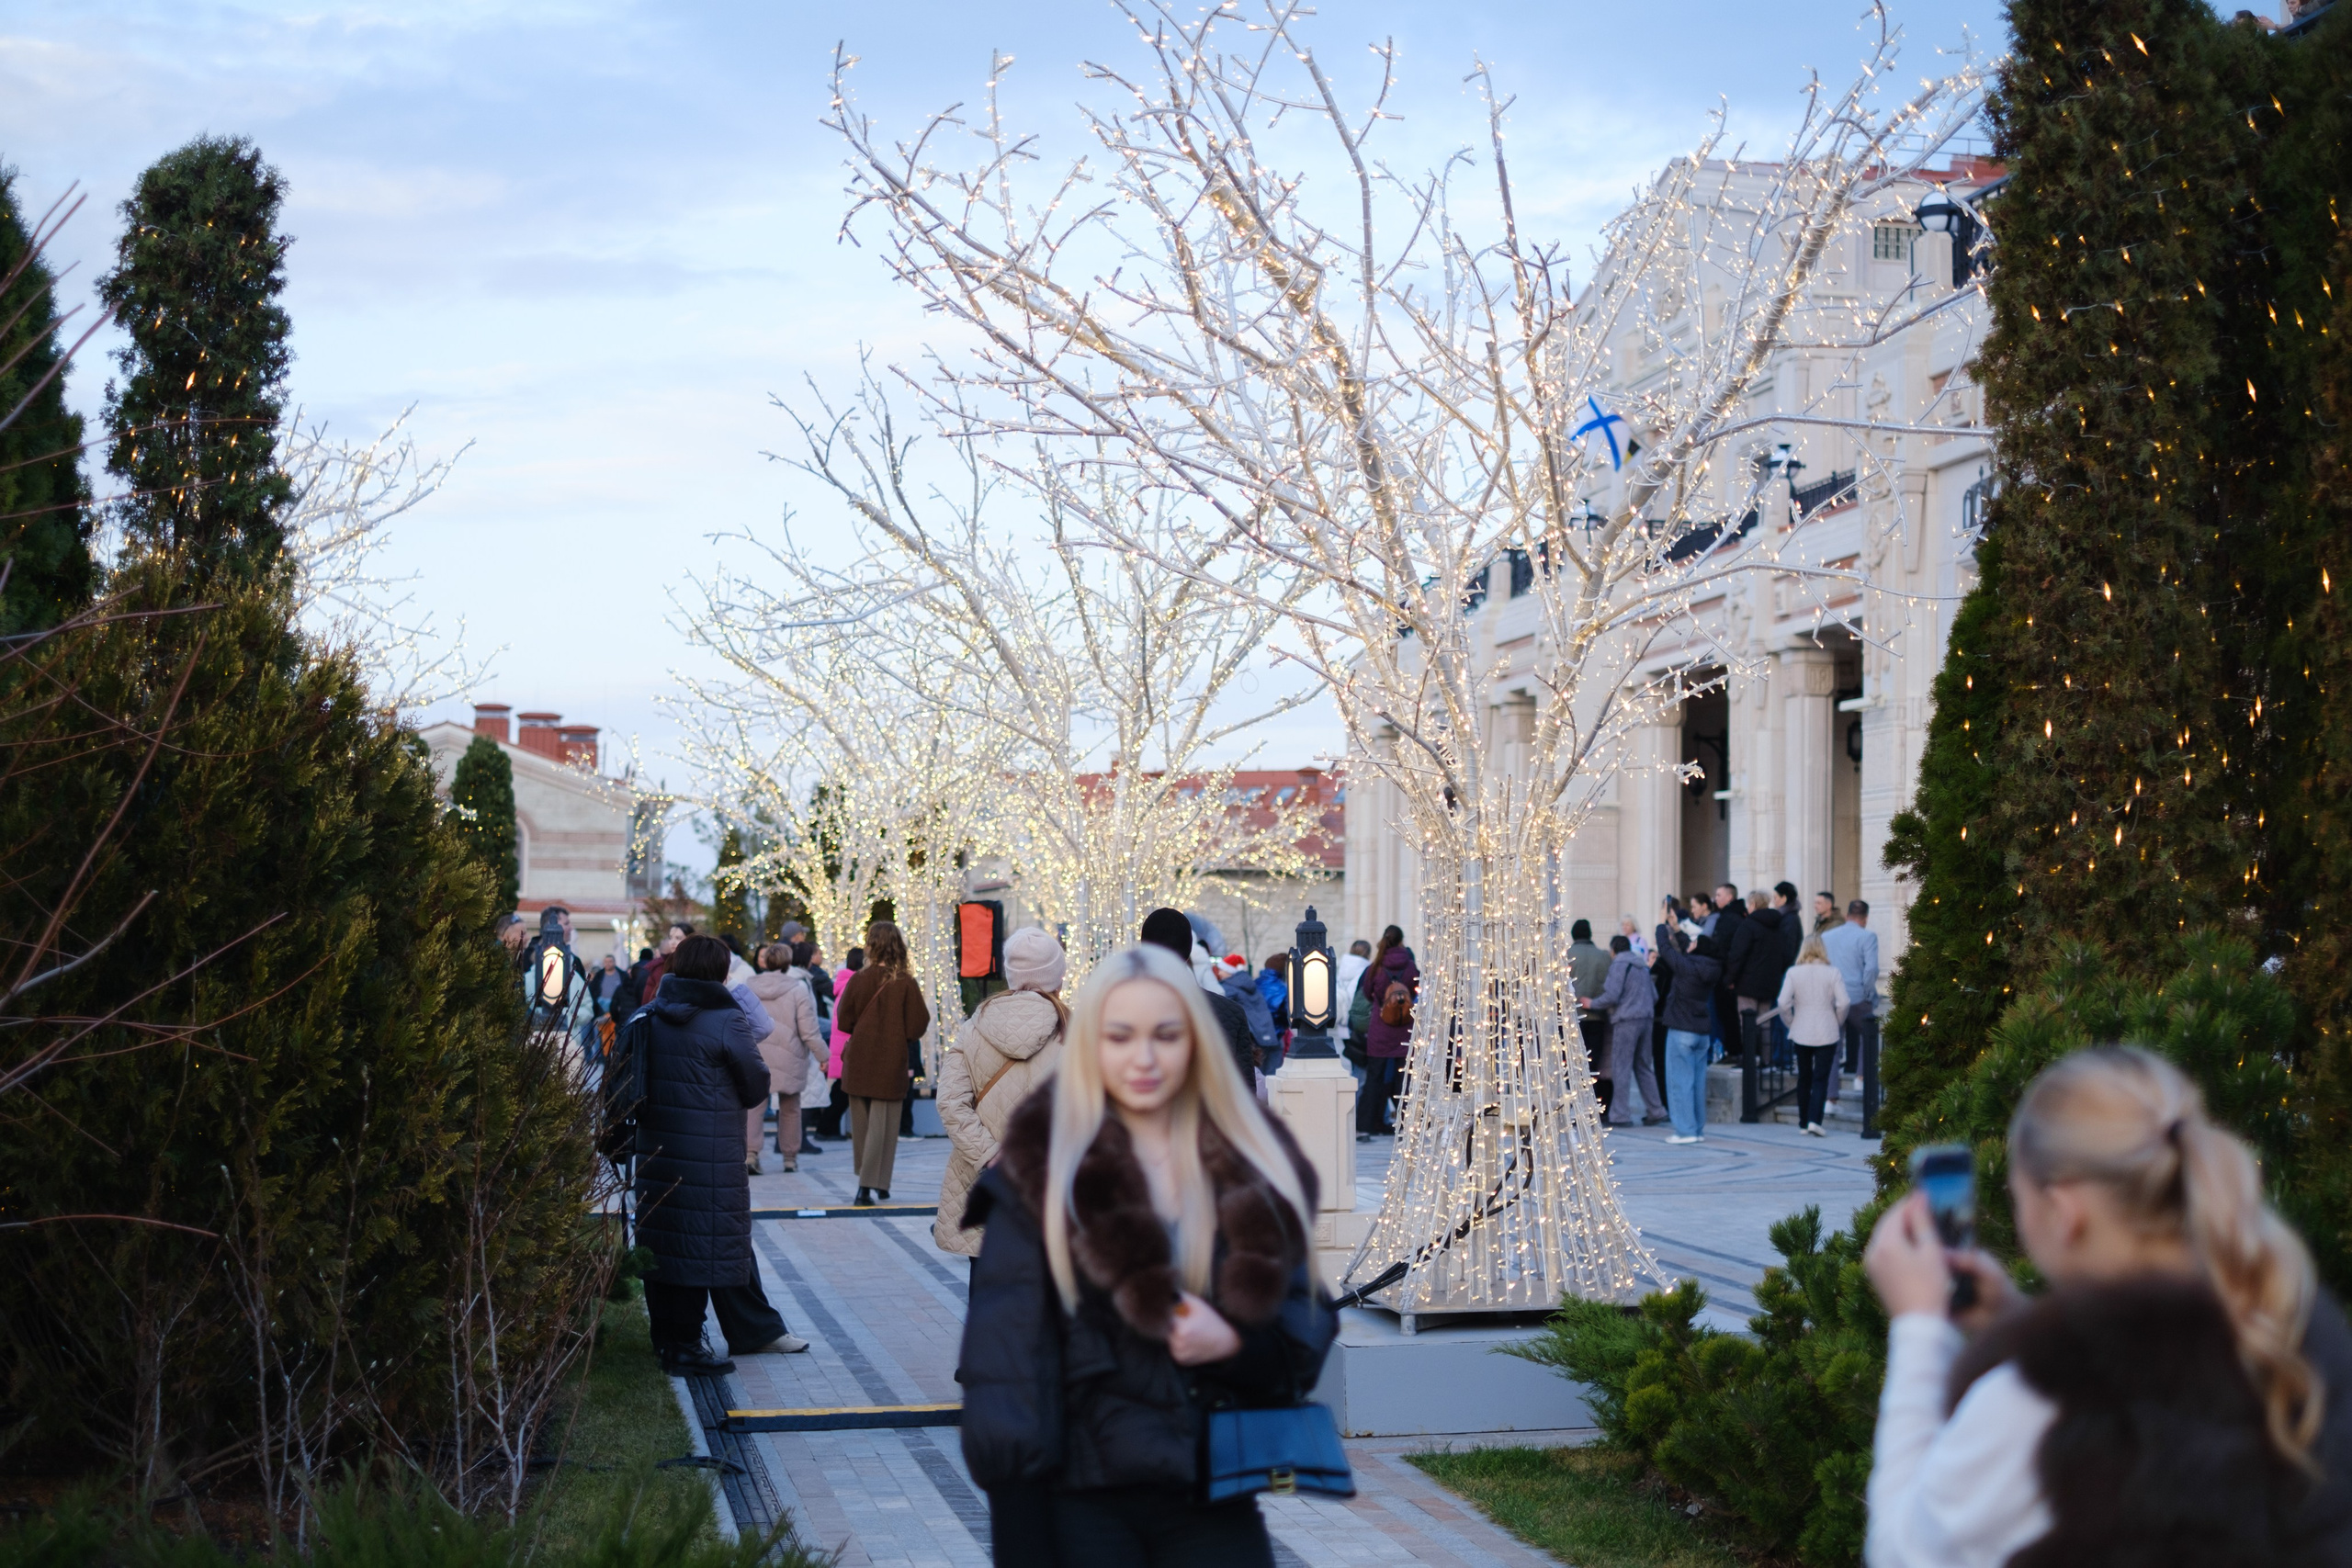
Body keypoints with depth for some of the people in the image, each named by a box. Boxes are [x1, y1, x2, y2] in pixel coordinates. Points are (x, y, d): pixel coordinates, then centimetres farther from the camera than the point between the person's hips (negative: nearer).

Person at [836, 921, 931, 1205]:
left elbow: (844, 1021, -2)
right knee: (883, 1125, 2)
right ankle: (875, 1184, -7)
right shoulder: (906, 984, -10)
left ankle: (865, 1180, 24)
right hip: (891, 1064, -2)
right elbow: (918, 1026, -9)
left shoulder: (859, 979, -7)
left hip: (858, 1062, 2)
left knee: (861, 1123, 16)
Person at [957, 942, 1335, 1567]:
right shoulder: (1044, 1166, -5)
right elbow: (1007, 1348, -9)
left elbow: (1305, 1327, 9)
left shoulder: (1258, 1165, 6)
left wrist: (1238, 1343, -13)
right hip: (1083, 1497, -3)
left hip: (1215, 1498, 3)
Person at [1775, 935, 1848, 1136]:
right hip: (1826, 1034, -2)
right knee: (1821, 1078, 1)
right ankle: (1814, 1120, -14)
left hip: (1801, 1034, 2)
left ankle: (1803, 1123, 18)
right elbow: (1843, 1003, -10)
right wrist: (1838, 1023, 7)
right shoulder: (1832, 973, -6)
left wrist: (1790, 1024, 7)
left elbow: (1783, 1003, -9)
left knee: (1804, 1077, 13)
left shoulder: (1793, 972, -3)